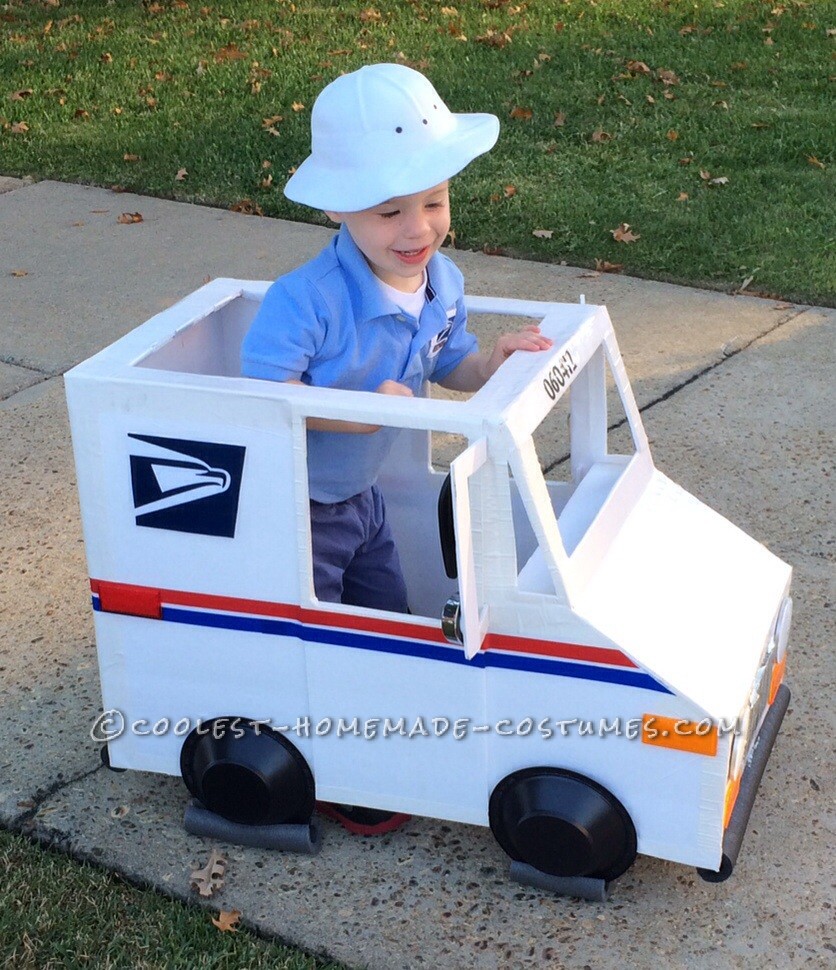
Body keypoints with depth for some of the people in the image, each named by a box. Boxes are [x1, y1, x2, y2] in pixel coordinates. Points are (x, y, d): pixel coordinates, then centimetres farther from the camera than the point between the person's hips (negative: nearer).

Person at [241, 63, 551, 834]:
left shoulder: (442, 282, -8)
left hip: (360, 495, 8)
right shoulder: (306, 300, -33)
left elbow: (449, 368, 7)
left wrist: (494, 361, -13)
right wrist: (356, 410, -39)